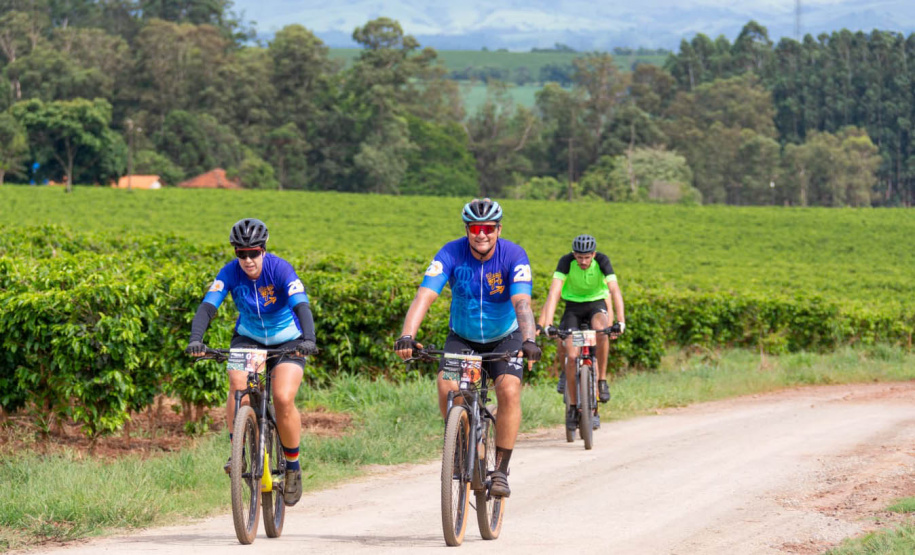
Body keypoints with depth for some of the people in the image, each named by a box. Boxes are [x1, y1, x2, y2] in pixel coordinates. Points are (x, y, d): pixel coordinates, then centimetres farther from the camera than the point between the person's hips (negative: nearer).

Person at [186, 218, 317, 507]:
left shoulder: (280, 269, -25)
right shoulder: (230, 273, -18)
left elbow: (301, 306, -36)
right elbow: (207, 306, -27)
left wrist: (308, 339, -55)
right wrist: (195, 339, -46)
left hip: (287, 341, -2)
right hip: (248, 339, 2)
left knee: (283, 399, -22)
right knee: (238, 384, -29)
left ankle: (292, 466, -1)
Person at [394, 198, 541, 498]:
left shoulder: (514, 256, -22)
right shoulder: (451, 254, -21)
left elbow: (522, 303, -34)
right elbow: (424, 296, -31)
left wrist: (529, 340, -53)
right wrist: (407, 336, -47)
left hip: (504, 338, -1)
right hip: (462, 337, 1)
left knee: (509, 392, -25)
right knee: (446, 386, -25)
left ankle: (500, 471, -15)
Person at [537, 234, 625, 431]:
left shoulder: (602, 261, -22)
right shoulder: (566, 261, -23)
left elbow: (615, 291, -31)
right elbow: (554, 292, -31)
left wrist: (621, 321, -44)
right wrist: (546, 322, -43)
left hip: (597, 303, 0)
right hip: (573, 306, 0)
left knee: (601, 330, -35)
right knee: (572, 355, -15)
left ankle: (602, 379, -18)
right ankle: (573, 407, -1)